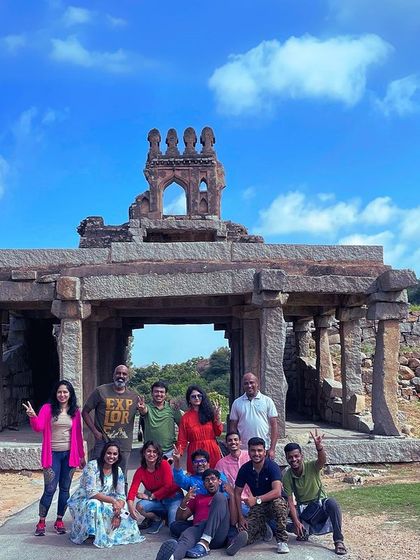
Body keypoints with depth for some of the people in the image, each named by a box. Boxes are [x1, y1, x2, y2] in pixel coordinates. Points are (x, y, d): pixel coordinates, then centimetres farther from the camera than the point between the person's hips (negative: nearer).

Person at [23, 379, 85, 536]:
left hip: (69, 454, 3)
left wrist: (82, 456, 13)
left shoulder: (75, 411, 6)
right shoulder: (48, 408, -2)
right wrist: (33, 417, -34)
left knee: (65, 489, 8)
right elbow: (38, 427, -13)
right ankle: (41, 521, 11)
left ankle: (59, 520, 21)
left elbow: (78, 435, 10)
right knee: (50, 489, -4)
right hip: (53, 454, -3)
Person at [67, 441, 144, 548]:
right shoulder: (92, 466, -19)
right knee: (94, 505, -35)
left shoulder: (118, 471, -1)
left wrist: (118, 513, -20)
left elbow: (121, 496, -2)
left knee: (123, 515, -9)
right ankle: (91, 534, -15)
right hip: (81, 502, -6)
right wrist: (112, 500, -32)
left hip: (104, 504, 6)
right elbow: (91, 493, -26)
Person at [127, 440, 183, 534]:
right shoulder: (140, 471, -6)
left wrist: (150, 497, -17)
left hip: (173, 498, -4)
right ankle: (157, 519, 5)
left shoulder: (164, 464, -15)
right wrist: (130, 506, -36)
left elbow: (168, 486, -18)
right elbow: (132, 490, -17)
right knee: (140, 506, -26)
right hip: (157, 501, 4)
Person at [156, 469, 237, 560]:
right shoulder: (198, 498, 35)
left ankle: (204, 544, -38)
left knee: (219, 496, -23)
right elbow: (179, 519, 27)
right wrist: (185, 501, 9)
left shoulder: (226, 498, 26)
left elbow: (233, 521, 8)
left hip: (219, 533, -1)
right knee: (186, 537, -35)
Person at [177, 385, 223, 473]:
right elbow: (182, 440, 2)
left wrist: (217, 417, -4)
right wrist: (178, 454, -13)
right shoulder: (186, 417, 3)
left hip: (212, 452, 1)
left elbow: (218, 432, 6)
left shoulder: (209, 412, 7)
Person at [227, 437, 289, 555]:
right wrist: (240, 517, -10)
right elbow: (237, 493, 0)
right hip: (257, 507, 0)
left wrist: (257, 499, -44)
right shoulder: (245, 469, -7)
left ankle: (282, 541, -23)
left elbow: (277, 492, -33)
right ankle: (263, 529, -6)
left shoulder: (272, 466, -19)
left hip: (273, 502, 0)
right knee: (244, 533, -30)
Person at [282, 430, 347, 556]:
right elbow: (290, 502, -14)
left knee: (331, 503, -35)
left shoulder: (311, 467, -17)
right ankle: (304, 531, 5)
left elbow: (322, 460, -40)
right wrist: (296, 522, -29)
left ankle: (339, 541, -27)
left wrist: (319, 446, -62)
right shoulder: (287, 477, -11)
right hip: (302, 508, 2)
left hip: (320, 504, -2)